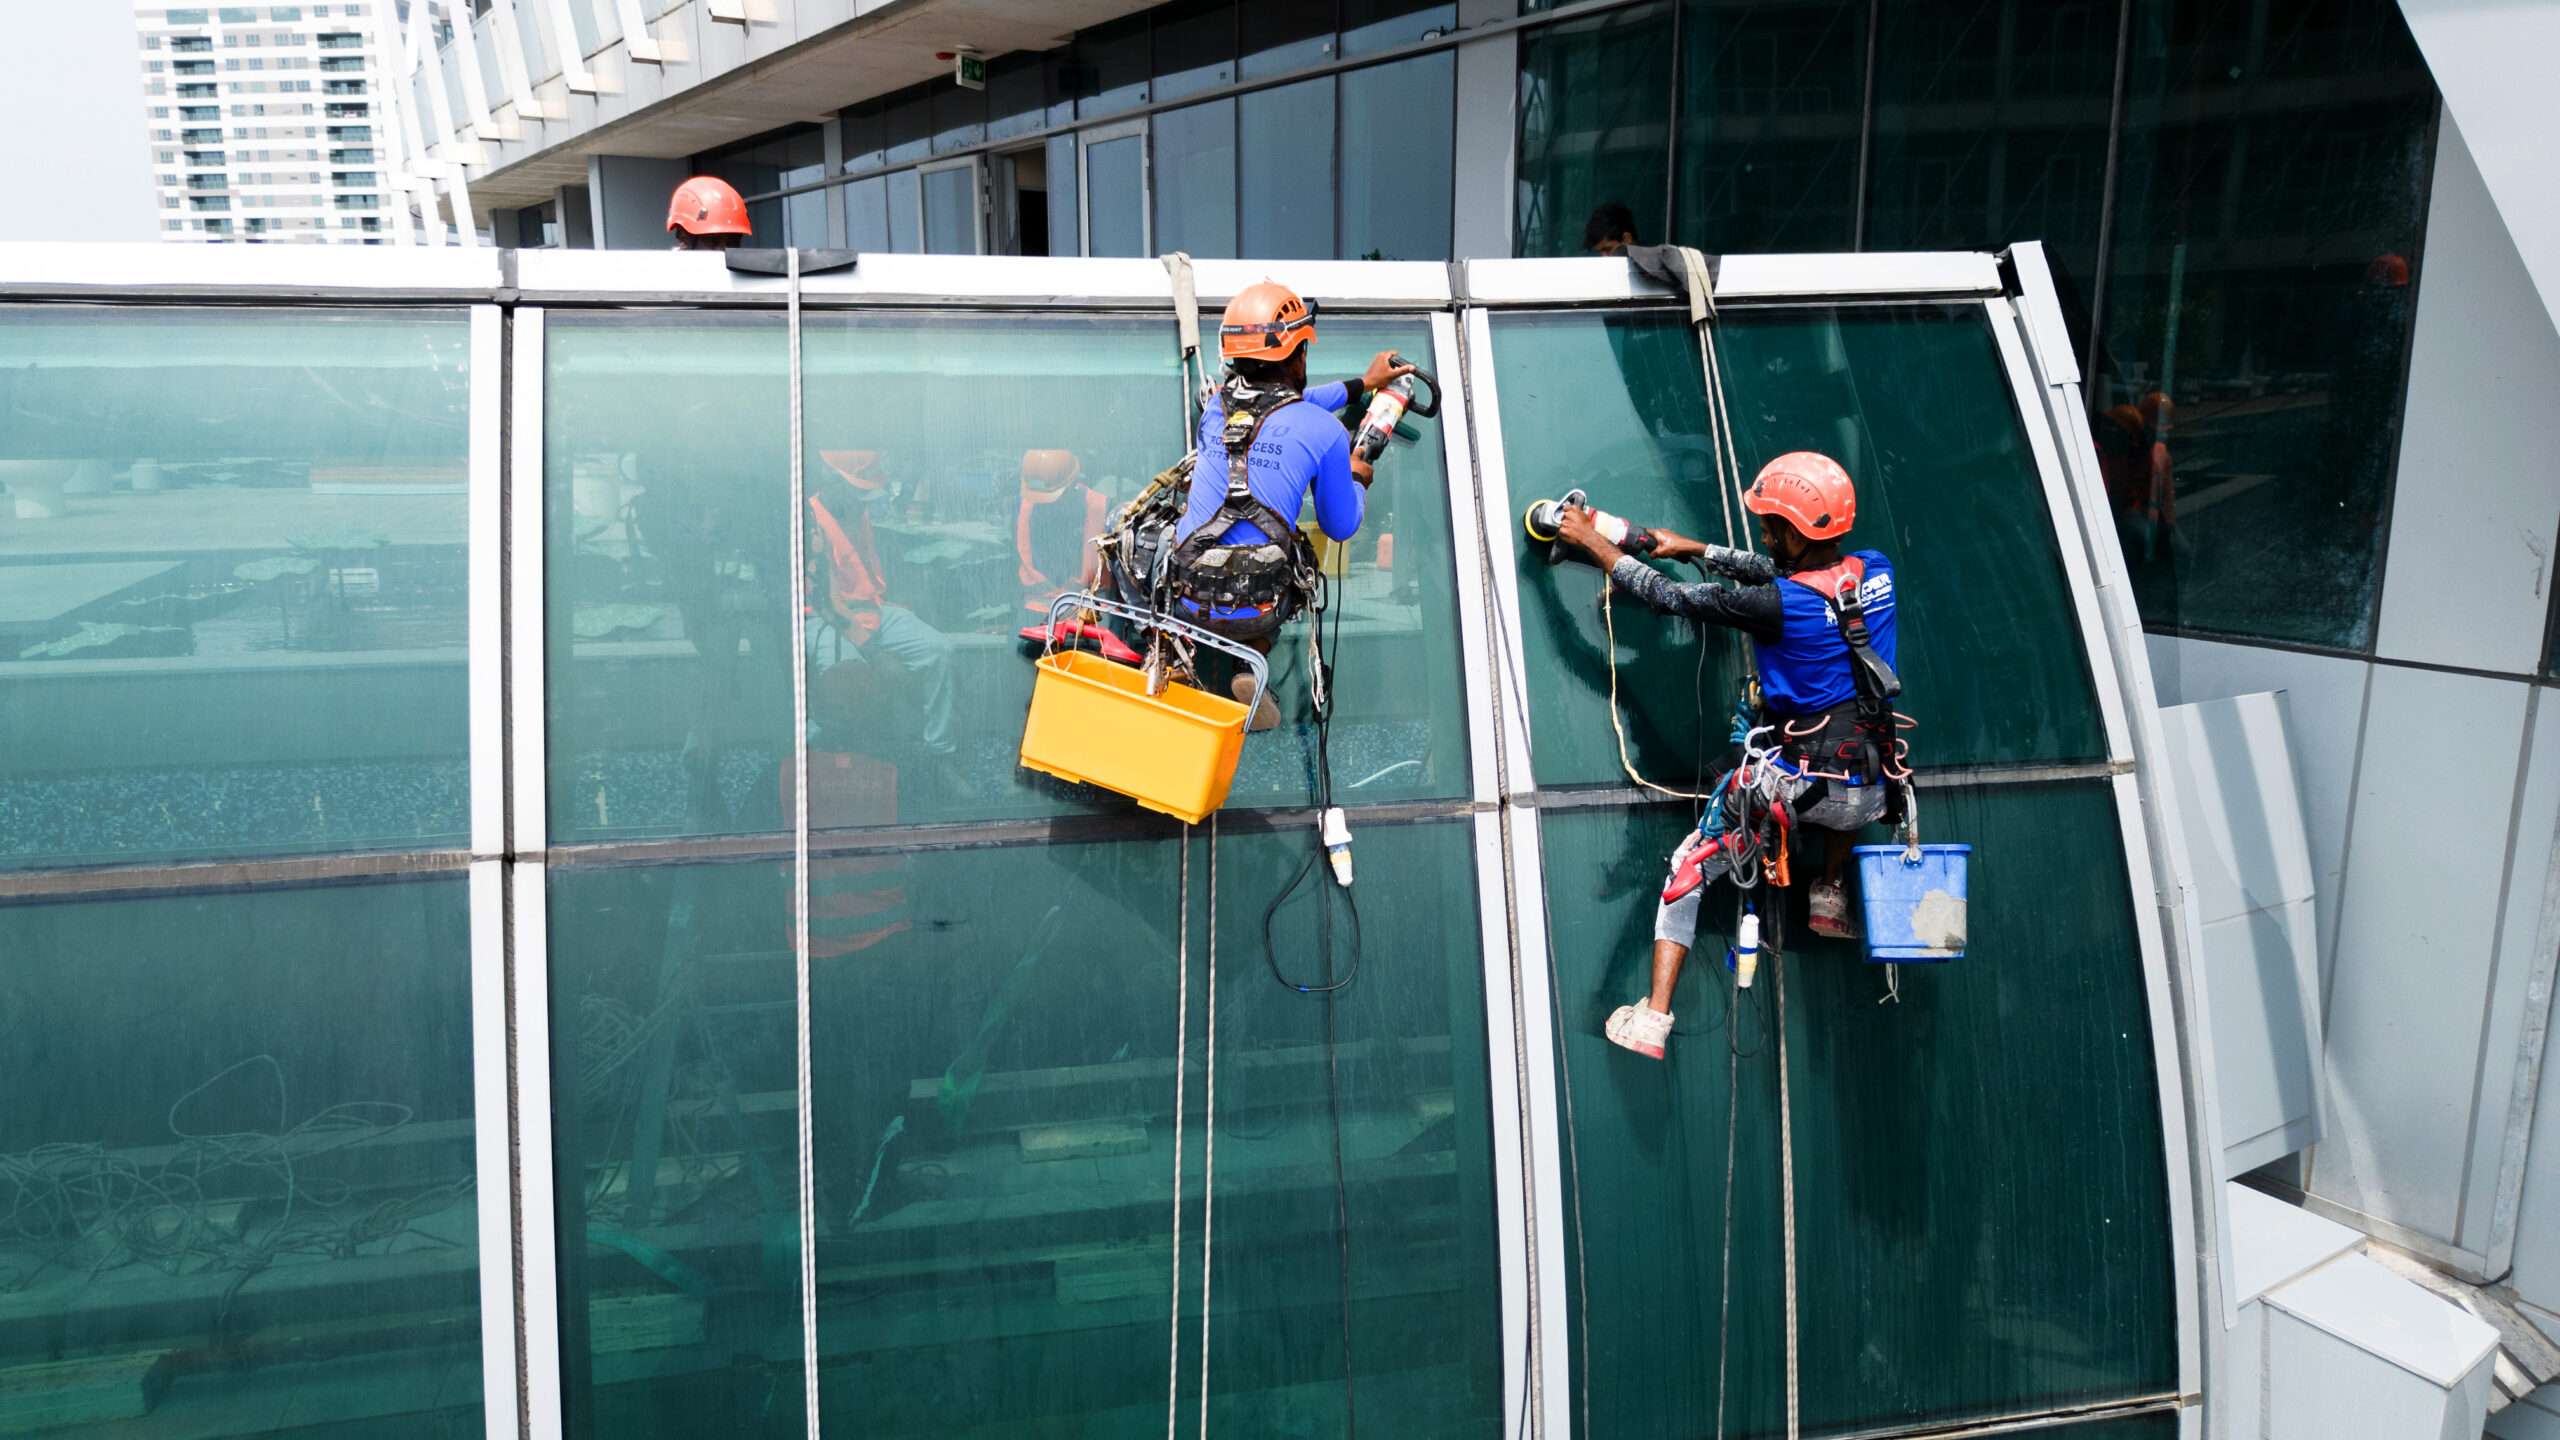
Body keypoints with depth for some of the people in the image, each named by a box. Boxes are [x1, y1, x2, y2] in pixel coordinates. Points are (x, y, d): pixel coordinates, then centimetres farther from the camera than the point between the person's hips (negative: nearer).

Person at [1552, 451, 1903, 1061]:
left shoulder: (1777, 607, -18)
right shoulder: (1875, 571, -1)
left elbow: (1670, 597, -9)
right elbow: (1784, 574, 17)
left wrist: (1592, 540, 3)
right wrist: (1695, 547, 22)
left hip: (1799, 788, -6)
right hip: (1869, 798, 6)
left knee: (1690, 864, 11)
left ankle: (1654, 1017, 5)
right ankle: (1830, 895, 32)